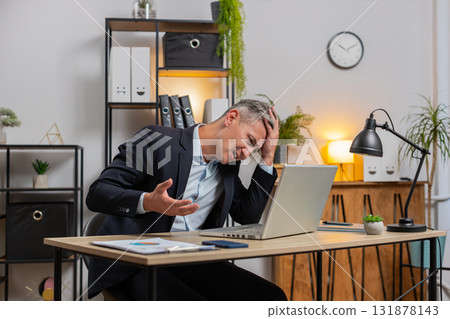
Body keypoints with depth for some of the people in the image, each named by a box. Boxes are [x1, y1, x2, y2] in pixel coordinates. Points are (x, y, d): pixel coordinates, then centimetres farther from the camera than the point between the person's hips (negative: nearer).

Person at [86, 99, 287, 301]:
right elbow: (96, 194, -12)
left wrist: (267, 158, 6)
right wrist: (148, 202, -33)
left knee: (272, 297, -15)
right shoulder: (157, 140, -8)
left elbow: (249, 217, 11)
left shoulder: (228, 166, 13)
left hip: (192, 263, 6)